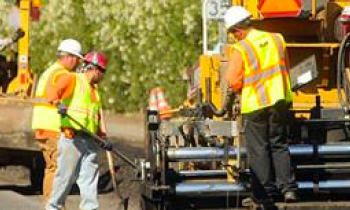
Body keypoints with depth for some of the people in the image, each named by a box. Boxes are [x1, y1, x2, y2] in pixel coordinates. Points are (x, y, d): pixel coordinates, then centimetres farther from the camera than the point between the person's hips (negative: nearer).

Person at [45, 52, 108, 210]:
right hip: (72, 137, -7)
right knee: (66, 175, -5)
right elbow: (55, 90, -17)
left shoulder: (94, 90, 26)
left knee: (90, 177, -1)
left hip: (90, 140, 7)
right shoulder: (72, 79, 1)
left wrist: (102, 136, 17)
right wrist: (58, 102, -36)